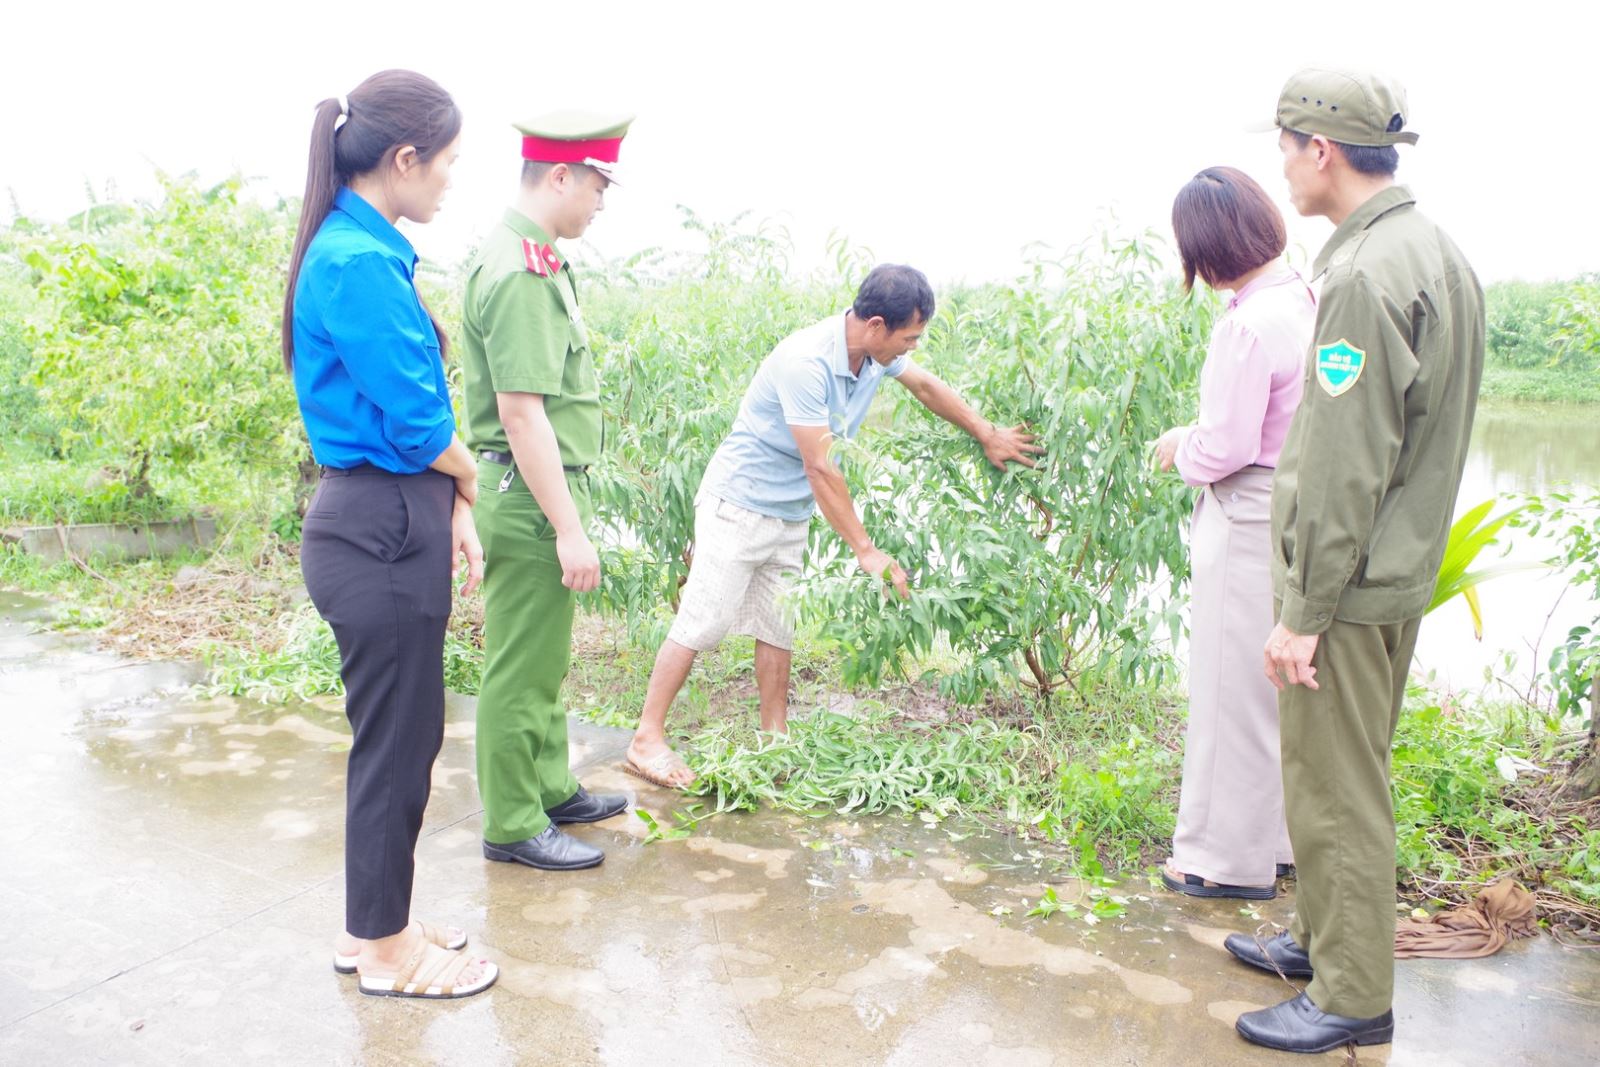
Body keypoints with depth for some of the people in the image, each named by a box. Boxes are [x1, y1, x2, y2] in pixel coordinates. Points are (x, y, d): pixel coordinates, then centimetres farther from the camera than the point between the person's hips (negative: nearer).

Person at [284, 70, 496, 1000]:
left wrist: (453, 506, 6)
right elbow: (417, 418, -18)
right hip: (381, 536, -10)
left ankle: (376, 926, 35)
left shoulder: (362, 252, 12)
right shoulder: (359, 263, -19)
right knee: (397, 742, 5)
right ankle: (386, 953, 24)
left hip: (386, 527, 10)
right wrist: (469, 480, 2)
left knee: (399, 738, 19)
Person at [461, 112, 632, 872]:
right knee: (521, 668, 2)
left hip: (545, 488, 10)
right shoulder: (520, 272, -20)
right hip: (531, 495, -10)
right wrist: (568, 528, -22)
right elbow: (521, 412, -24)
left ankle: (550, 789, 34)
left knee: (544, 659, 20)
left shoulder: (532, 260, 12)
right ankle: (512, 825, 15)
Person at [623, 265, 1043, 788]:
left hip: (791, 513, 8)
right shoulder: (806, 362, -30)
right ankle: (646, 740, 1)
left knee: (778, 627, 11)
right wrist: (867, 551, -24)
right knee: (702, 623, -6)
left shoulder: (878, 351, -5)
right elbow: (820, 469, -28)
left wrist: (989, 436, 19)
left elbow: (926, 386, 16)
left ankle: (775, 740, 20)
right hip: (740, 504, -8)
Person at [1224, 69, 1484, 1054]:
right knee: (1347, 777, 21)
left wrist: (1304, 612, -17)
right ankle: (1324, 938, 37)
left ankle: (1353, 999, 16)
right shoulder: (1440, 254, 11)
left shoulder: (1366, 276, -20)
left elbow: (1346, 469, -23)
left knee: (1336, 789, 2)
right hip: (1403, 573, 10)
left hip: (1350, 587, -10)